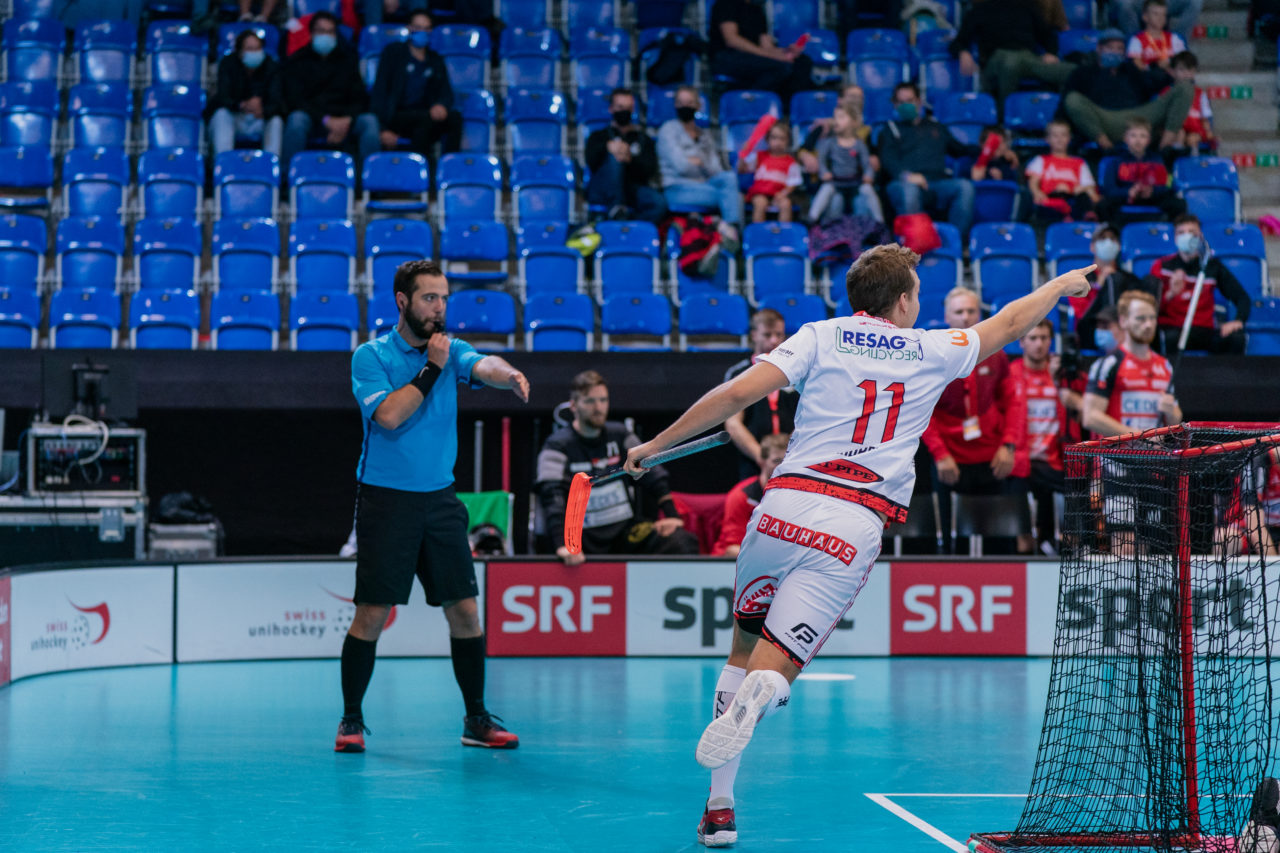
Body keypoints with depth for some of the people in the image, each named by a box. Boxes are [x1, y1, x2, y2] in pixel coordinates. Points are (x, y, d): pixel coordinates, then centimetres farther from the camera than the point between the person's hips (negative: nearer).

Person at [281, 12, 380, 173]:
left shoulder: (347, 59, 16)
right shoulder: (297, 61, 7)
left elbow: (360, 99, 8)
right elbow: (294, 100, -5)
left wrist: (346, 121, -14)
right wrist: (327, 120, -18)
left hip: (343, 120, 2)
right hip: (311, 117, -2)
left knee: (369, 121, -27)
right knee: (296, 119, -36)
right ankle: (289, 175, -30)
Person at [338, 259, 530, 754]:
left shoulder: (450, 350, 7)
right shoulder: (371, 356, -2)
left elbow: (484, 366, -14)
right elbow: (388, 415, -17)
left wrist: (510, 374, -37)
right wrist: (431, 369, -15)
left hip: (440, 500, 4)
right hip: (386, 501, -4)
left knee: (464, 611, 3)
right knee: (372, 614, -4)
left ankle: (476, 719, 13)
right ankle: (351, 719, 9)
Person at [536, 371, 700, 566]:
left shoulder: (620, 435, 11)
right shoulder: (558, 446, -5)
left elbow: (653, 474, 14)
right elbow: (552, 497, -18)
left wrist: (671, 515, -3)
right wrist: (563, 545, -33)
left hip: (629, 529, 3)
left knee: (684, 543, -22)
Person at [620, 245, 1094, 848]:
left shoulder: (821, 337, 11)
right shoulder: (933, 351, 15)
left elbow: (737, 394, 0)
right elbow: (1007, 324, 33)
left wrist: (656, 444, 7)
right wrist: (1061, 285, 51)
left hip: (786, 504, 1)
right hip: (855, 528, -1)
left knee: (746, 648, 21)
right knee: (775, 670, 0)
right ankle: (752, 700, -40)